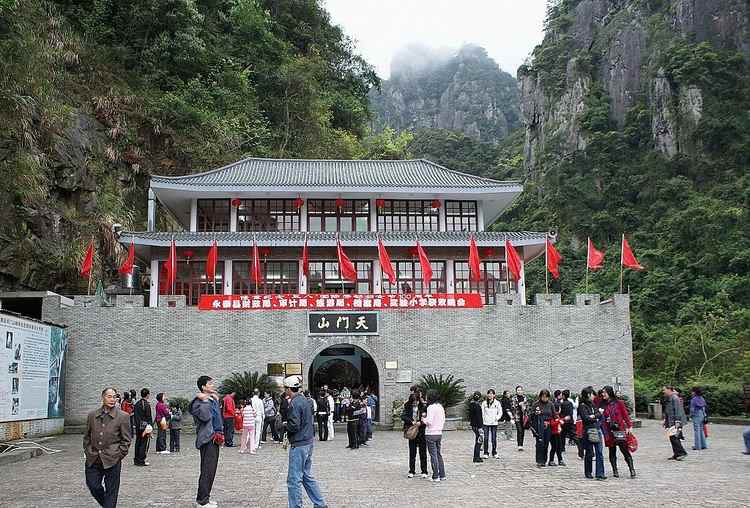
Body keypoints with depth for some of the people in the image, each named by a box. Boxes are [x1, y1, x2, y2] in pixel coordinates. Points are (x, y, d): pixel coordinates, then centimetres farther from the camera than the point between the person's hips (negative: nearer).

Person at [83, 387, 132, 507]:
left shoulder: (123, 416, -3)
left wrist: (119, 455, -6)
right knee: (93, 485, 6)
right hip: (93, 460, 3)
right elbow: (87, 436, 16)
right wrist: (88, 452, 7)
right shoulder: (92, 415, 7)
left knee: (111, 491, 1)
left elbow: (126, 440, -1)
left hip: (112, 460, -3)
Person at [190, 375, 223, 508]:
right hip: (207, 439, -9)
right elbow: (205, 416, -23)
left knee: (211, 470, 13)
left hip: (215, 438, 9)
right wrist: (204, 400, -19)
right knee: (207, 470, -8)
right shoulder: (198, 402, -9)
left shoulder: (213, 399, 17)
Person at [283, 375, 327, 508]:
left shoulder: (295, 403, -16)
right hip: (308, 442, 10)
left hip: (299, 445, -10)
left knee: (294, 479, -2)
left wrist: (283, 426, -5)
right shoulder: (305, 401, 13)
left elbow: (294, 426, -21)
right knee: (307, 476, 18)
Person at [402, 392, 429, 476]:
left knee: (423, 452, 4)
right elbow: (403, 416, -7)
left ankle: (424, 471, 12)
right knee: (412, 452, 7)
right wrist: (411, 422, -20)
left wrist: (421, 422, -19)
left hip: (422, 432, -1)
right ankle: (411, 471, 16)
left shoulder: (423, 406, -5)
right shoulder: (407, 406, 0)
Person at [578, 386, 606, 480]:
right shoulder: (582, 406, -5)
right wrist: (596, 418, -2)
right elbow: (586, 418, -15)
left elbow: (600, 414, 10)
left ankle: (600, 473, -3)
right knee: (589, 453, 2)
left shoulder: (592, 404, 18)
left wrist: (594, 416, -8)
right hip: (588, 431, -6)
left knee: (599, 452, -2)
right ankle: (588, 473, 15)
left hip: (597, 430, 6)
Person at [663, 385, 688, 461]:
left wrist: (677, 422, -21)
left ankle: (682, 453, -8)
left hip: (674, 422, -10)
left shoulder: (675, 398, -13)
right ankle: (676, 454, 14)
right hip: (670, 422, 10)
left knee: (673, 437, -13)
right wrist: (665, 421, 26)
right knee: (672, 438, 9)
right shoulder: (669, 398, 17)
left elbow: (677, 410, -18)